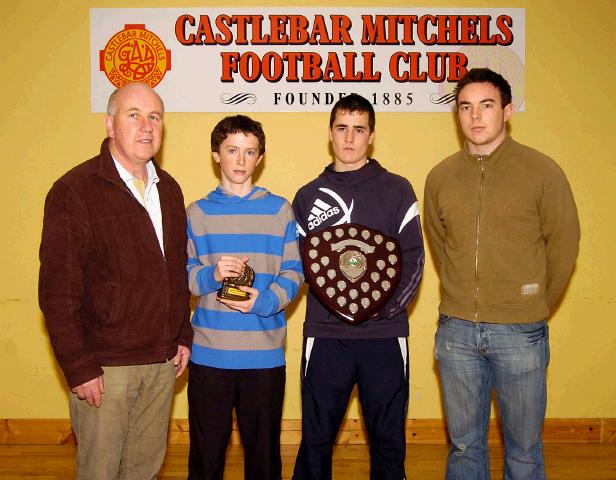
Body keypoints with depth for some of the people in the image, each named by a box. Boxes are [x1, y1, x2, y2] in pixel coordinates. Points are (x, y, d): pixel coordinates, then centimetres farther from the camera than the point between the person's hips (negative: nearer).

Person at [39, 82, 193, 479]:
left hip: (162, 361, 6)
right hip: (105, 367, -5)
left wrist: (183, 337, 12)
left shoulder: (168, 189, 10)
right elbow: (58, 291, -13)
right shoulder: (75, 191, -11)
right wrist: (79, 367, -14)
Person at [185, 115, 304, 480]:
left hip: (265, 353, 0)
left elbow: (294, 272, 0)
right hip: (209, 353, 1)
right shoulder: (198, 213, 7)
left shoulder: (279, 210, 5)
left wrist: (265, 301, -16)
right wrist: (211, 275, -16)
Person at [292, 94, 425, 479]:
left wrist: (386, 306, -15)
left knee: (389, 437, 10)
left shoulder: (397, 190, 5)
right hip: (325, 333, 1)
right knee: (316, 437, 10)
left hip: (385, 333, -1)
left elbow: (413, 259, 0)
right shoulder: (309, 196, 10)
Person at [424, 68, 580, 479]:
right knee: (464, 443, 16)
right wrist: (465, 300, 11)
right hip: (457, 332, 3)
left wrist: (536, 308, 6)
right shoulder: (440, 177, 3)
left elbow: (563, 247, -1)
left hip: (520, 334, -2)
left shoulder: (542, 171, -7)